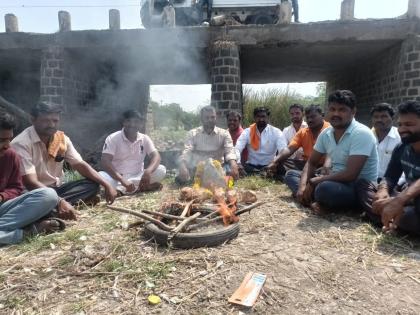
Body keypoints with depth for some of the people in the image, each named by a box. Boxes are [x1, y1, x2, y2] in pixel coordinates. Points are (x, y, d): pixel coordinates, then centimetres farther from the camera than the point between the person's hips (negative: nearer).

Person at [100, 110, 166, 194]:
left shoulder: (145, 139, 1)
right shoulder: (113, 138, -9)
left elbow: (156, 156, -11)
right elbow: (105, 161, -21)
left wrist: (148, 171, -34)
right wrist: (122, 180, -34)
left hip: (137, 177, 3)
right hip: (117, 177, -3)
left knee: (161, 170, -21)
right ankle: (139, 187, -32)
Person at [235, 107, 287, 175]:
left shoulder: (276, 132, -1)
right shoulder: (247, 132, 1)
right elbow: (237, 149, -12)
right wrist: (238, 163, -33)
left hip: (269, 166, 0)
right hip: (251, 166, 0)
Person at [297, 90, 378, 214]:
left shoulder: (361, 134, -20)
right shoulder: (325, 133, 2)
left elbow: (350, 175, -27)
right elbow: (311, 163, 8)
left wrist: (313, 181, -19)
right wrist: (303, 185, -11)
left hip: (361, 188, -8)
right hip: (337, 181, 8)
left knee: (324, 188, -39)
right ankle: (315, 202, -19)